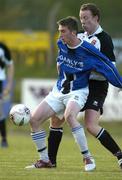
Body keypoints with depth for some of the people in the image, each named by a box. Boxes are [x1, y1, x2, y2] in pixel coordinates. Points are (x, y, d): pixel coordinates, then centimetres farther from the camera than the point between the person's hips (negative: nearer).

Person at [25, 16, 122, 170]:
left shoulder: (87, 51, -19)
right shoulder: (61, 44, -2)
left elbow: (106, 66, -11)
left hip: (78, 92, -7)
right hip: (58, 91, 7)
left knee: (69, 115, -37)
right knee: (34, 119, -4)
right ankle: (45, 160, 8)